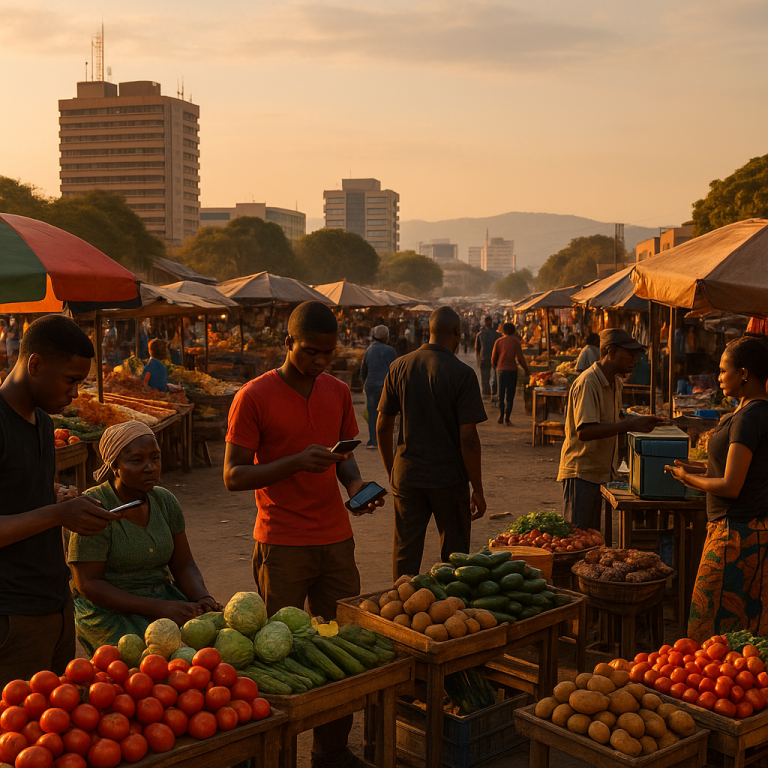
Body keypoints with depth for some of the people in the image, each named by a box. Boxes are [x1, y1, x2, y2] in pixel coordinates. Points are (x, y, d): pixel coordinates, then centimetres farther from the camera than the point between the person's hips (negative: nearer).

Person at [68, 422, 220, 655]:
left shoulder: (165, 500, 6)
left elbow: (184, 565, 10)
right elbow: (88, 585, -17)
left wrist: (204, 600, -13)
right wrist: (159, 608, -25)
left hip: (163, 598, 6)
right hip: (109, 609, -6)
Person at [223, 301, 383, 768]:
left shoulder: (339, 393, 9)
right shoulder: (254, 397, -8)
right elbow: (233, 476, -10)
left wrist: (355, 482, -3)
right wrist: (296, 462, -22)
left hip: (336, 540, 5)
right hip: (282, 547, -5)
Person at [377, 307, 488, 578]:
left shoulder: (399, 367, 1)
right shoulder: (462, 374, -12)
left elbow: (383, 426, 5)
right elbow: (468, 438, -14)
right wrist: (477, 489, -6)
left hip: (406, 475, 3)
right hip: (449, 479, -3)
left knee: (405, 555, 12)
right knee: (455, 558, 12)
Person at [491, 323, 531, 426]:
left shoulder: (499, 341, 3)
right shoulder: (515, 341, -2)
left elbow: (494, 357, 4)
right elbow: (520, 357, -6)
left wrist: (495, 366, 24)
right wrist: (526, 369, 5)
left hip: (501, 369, 2)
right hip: (511, 369, -2)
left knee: (501, 394, 14)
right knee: (510, 394, 1)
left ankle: (501, 416, 13)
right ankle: (507, 418, -3)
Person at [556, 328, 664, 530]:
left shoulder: (615, 382, 12)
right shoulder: (587, 383, -19)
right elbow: (584, 431, -29)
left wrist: (639, 423, 7)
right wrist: (629, 425, -29)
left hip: (600, 471, 9)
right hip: (581, 472, -9)